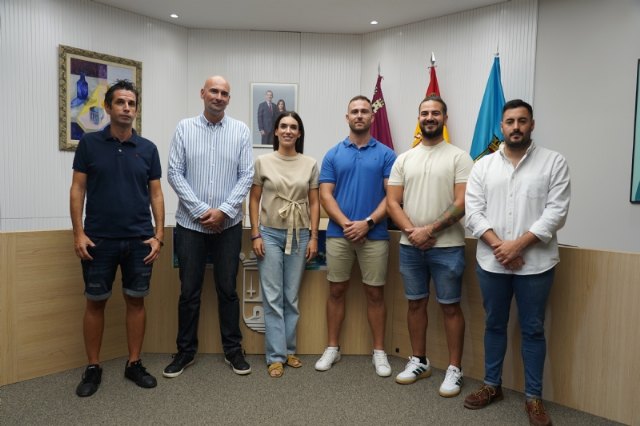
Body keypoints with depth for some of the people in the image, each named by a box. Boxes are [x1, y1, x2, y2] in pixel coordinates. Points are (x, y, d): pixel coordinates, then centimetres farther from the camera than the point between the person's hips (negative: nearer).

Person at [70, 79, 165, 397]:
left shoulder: (148, 149, 5)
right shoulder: (89, 143, 1)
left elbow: (156, 194, 5)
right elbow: (77, 189, 1)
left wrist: (158, 235, -3)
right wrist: (78, 233, -7)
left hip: (139, 240, 1)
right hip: (99, 240, -1)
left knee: (136, 300, 8)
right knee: (95, 302, 7)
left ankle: (134, 364, 21)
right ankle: (93, 368, 22)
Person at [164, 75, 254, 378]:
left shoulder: (240, 130, 2)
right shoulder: (184, 128, 2)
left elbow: (247, 175, -2)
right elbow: (174, 173, -3)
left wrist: (223, 210, -11)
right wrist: (201, 210, -11)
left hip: (228, 225, 0)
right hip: (190, 223, 0)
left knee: (227, 289, 9)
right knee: (189, 291, 9)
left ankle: (233, 350, 23)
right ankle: (185, 351, 25)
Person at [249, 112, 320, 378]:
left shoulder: (310, 164, 4)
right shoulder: (262, 162, 1)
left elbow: (314, 203, 5)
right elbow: (254, 200, 2)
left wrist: (313, 237, 0)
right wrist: (255, 235, -5)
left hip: (299, 235, 2)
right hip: (270, 234, -1)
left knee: (292, 296, 9)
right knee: (272, 296, 1)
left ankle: (288, 349, 23)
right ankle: (276, 356, 10)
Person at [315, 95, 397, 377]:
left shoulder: (386, 154, 4)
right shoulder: (333, 154, 6)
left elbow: (392, 195, -3)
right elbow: (325, 195, 0)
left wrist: (368, 223, -14)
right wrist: (346, 224, -13)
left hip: (374, 235, -1)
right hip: (338, 234, 1)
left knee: (375, 293, 7)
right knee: (336, 291, 9)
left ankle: (379, 351, 21)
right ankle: (333, 348, 23)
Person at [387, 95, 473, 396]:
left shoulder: (458, 157, -3)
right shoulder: (404, 159, 8)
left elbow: (462, 203, -12)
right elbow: (392, 203, 3)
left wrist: (430, 230, -17)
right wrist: (412, 231, -11)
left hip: (447, 247, -4)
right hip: (410, 246, 4)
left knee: (450, 306, 5)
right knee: (415, 303, 14)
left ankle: (454, 369, 19)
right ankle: (419, 361, 29)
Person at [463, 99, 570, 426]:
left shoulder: (554, 162, 1)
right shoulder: (483, 165, 6)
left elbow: (556, 212, -8)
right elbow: (473, 211, -1)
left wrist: (518, 244, -15)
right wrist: (498, 245, -13)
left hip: (535, 263, -2)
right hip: (491, 262, 2)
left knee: (533, 329, 9)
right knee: (494, 325, 14)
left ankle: (533, 397, 24)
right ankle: (492, 385, 30)